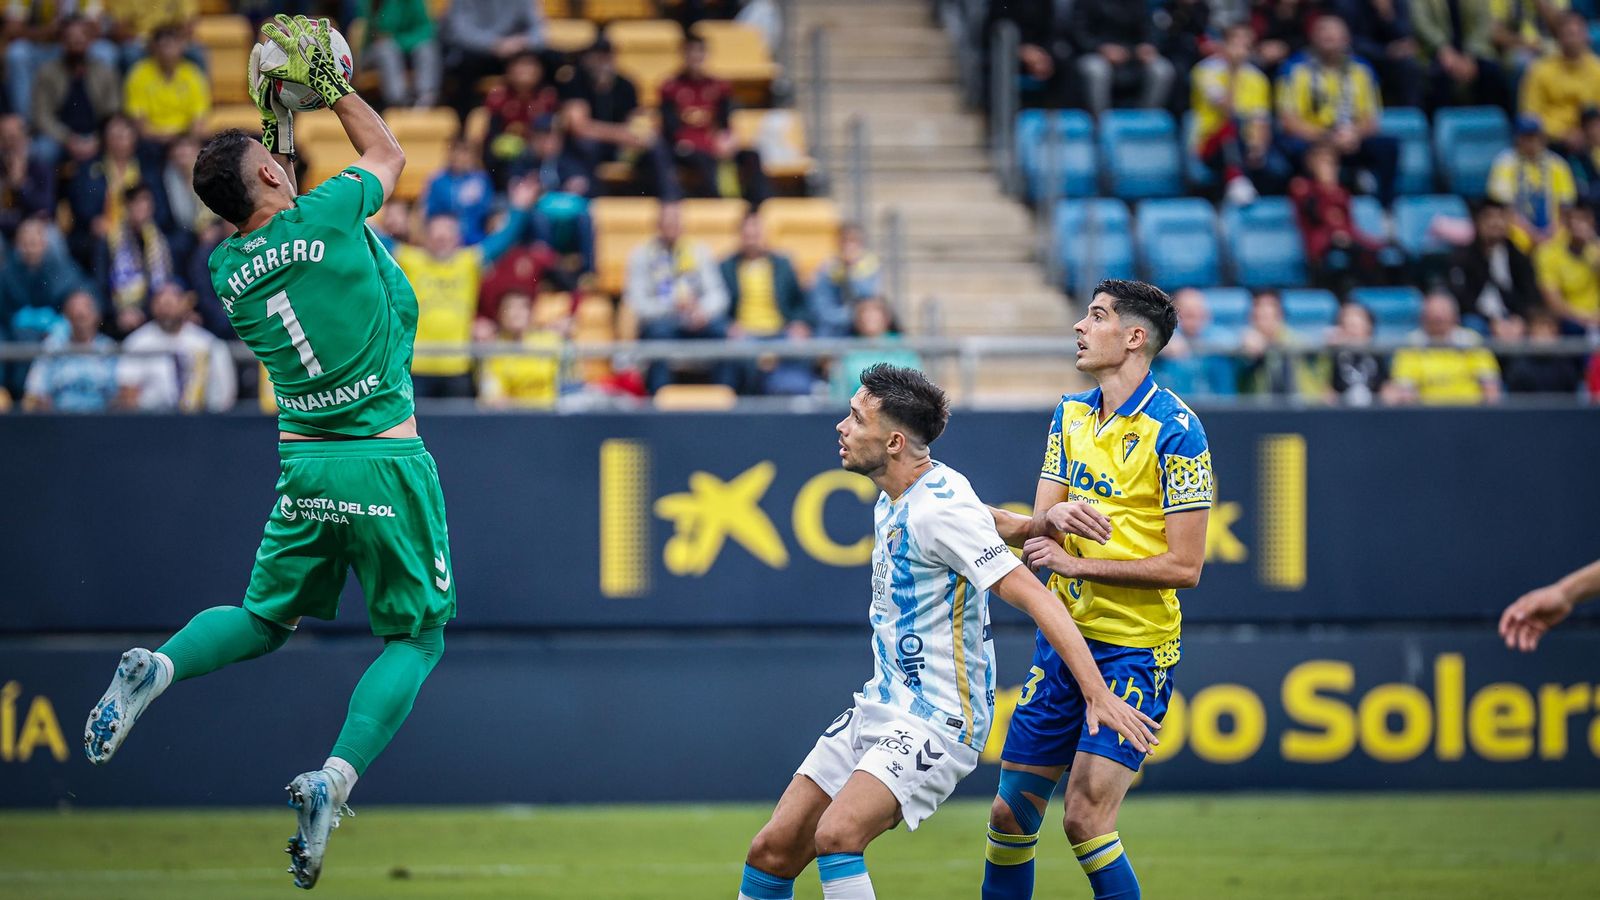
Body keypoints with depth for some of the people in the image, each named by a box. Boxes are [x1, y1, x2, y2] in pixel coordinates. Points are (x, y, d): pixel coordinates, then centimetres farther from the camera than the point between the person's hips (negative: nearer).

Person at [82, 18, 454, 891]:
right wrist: (332, 83, 24)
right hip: (386, 460, -5)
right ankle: (335, 779, -13)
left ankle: (159, 665, -7)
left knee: (265, 618, 22)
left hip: (303, 464, 5)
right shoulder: (328, 217, -8)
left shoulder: (229, 269, 6)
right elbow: (388, 152, 12)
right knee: (415, 635, 7)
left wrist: (279, 117, 30)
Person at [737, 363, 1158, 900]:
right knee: (772, 851, 4)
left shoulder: (942, 509, -20)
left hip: (936, 724, -9)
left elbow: (1031, 594, -24)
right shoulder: (893, 499, 9)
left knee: (836, 835, -29)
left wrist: (1099, 695, -29)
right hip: (879, 712, 9)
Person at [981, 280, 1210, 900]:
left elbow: (1184, 566, -15)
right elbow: (1035, 531, 8)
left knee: (1086, 819, -15)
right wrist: (1052, 518, -16)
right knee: (1010, 813, 8)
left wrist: (1078, 564, -14)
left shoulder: (1174, 430, -13)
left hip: (1134, 649, -7)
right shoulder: (1071, 413, 11)